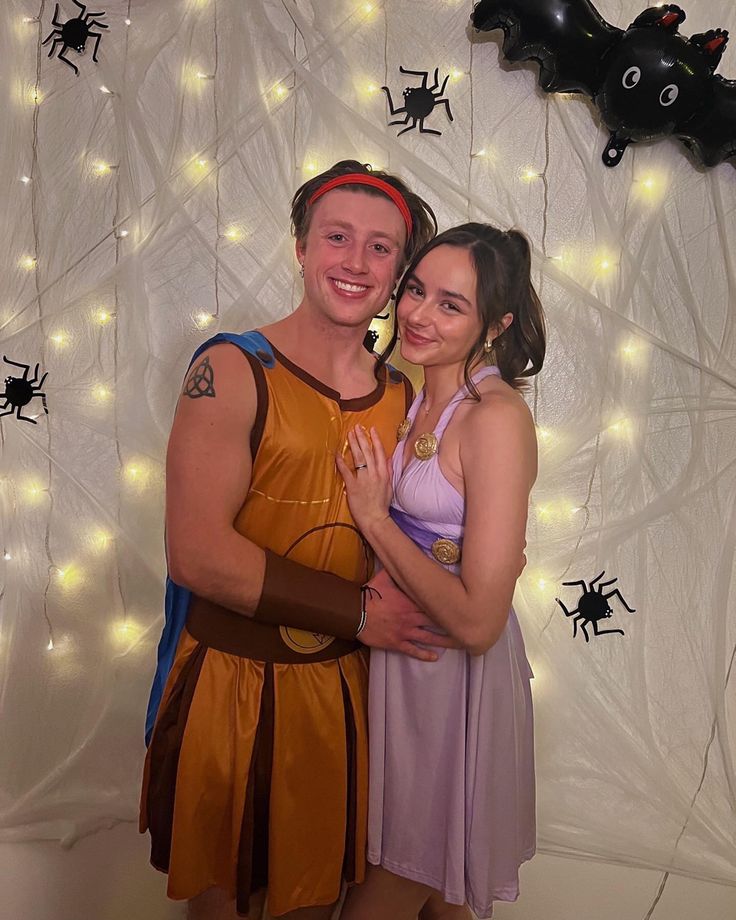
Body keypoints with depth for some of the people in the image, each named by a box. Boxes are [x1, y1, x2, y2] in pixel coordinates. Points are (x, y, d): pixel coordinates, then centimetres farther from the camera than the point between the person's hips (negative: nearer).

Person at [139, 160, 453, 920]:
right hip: (229, 679, -4)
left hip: (340, 684, 4)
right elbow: (197, 553, -22)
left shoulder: (402, 395, 1)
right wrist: (357, 610, -18)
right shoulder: (232, 370, -15)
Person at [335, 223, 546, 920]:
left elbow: (477, 620, -26)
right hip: (399, 661, 7)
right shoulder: (419, 399, 2)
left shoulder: (497, 417, -23)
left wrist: (374, 518, -19)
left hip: (456, 680, -7)